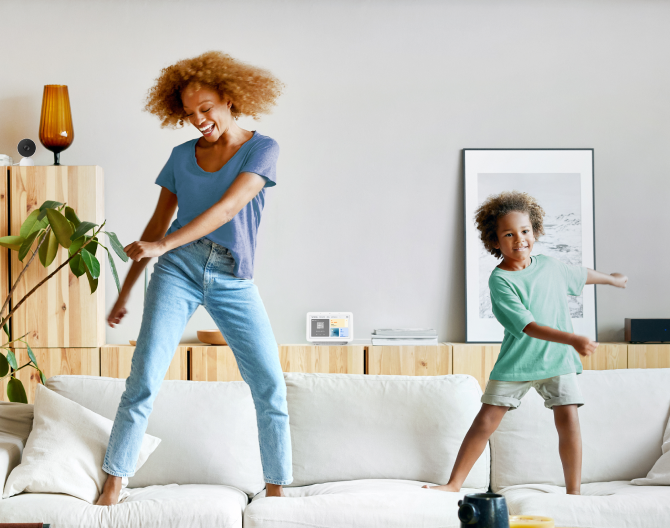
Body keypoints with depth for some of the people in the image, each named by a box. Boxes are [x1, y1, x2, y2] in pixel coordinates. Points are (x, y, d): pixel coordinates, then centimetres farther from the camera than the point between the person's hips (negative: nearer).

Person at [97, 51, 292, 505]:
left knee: (271, 386, -6)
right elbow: (157, 224, 16)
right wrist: (126, 291, 15)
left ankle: (277, 491, 6)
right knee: (144, 380, -11)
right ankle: (112, 490, -7)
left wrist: (161, 245, -19)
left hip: (234, 281, -1)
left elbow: (226, 208, -12)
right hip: (178, 270, 2)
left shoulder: (261, 149, 1)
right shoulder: (182, 156, 11)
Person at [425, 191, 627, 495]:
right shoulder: (500, 279, -14)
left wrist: (612, 279, 45)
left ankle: (573, 491, 3)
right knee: (486, 419, -3)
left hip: (557, 359, 3)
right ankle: (453, 485, 6)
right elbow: (528, 326, -22)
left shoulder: (550, 266, 3)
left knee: (568, 418, -8)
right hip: (515, 362, -3)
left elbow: (581, 275, 27)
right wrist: (572, 339, -33)